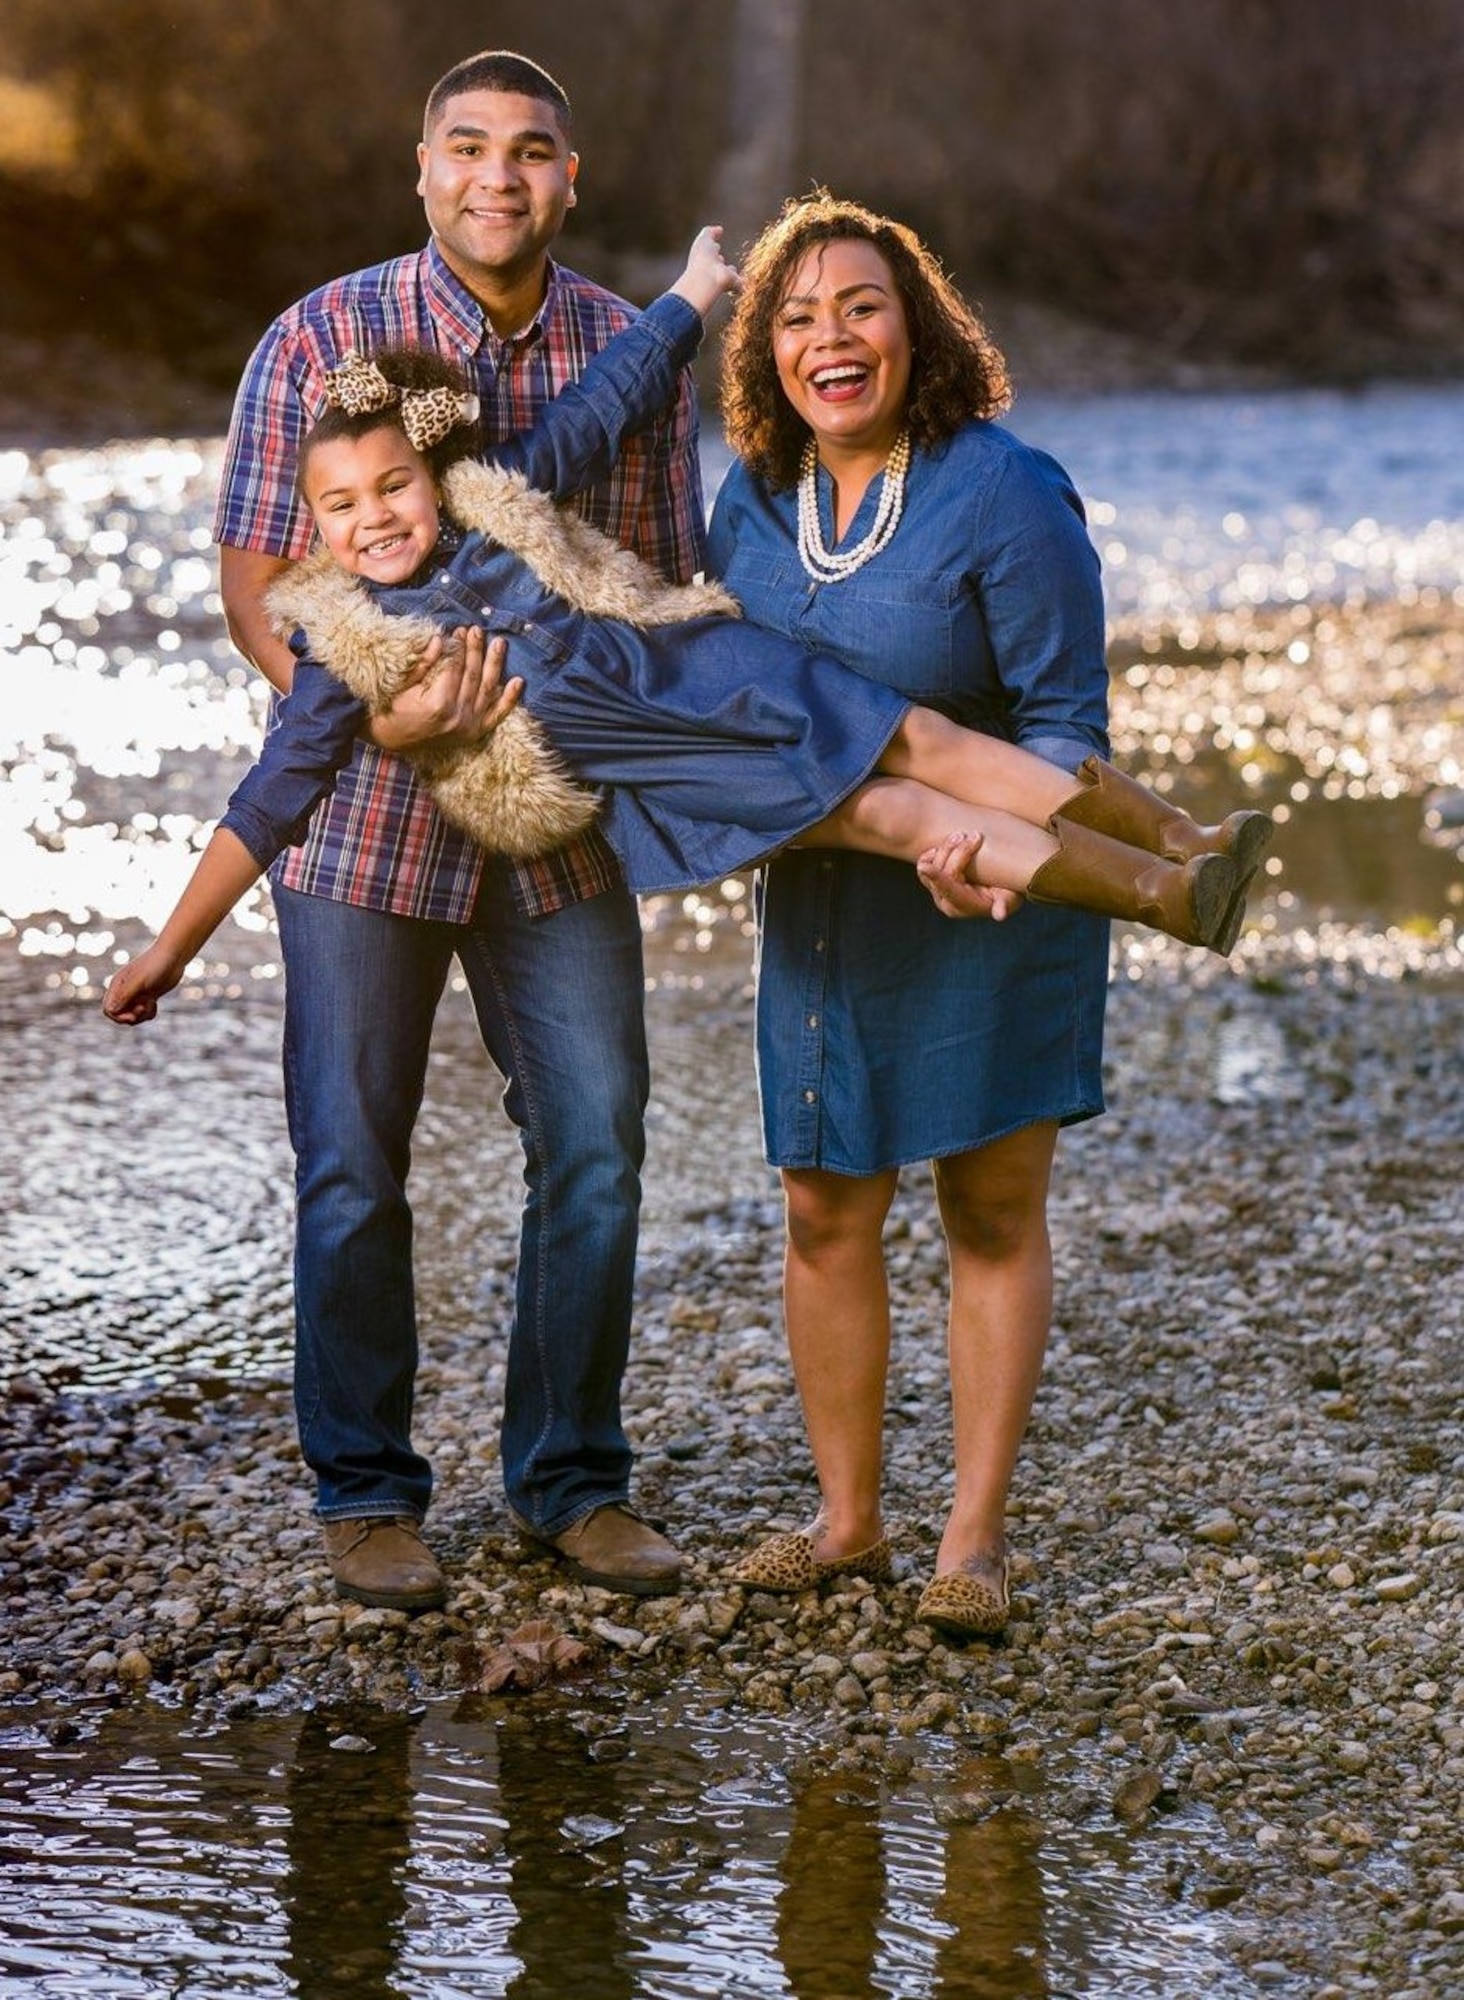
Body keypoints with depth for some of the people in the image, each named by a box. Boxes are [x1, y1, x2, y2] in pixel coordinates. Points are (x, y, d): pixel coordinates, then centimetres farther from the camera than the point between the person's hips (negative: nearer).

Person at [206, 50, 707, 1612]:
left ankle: (572, 1480, 19)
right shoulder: (322, 341, -8)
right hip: (363, 820, -2)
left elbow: (667, 589, 8)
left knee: (595, 1151, 3)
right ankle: (364, 1494, 18)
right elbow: (254, 591, -8)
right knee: (352, 1169, 4)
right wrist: (378, 715, -24)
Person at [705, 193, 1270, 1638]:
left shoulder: (1004, 496, -17)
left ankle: (973, 1537, 12)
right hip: (821, 904, 5)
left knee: (993, 1210, 4)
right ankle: (847, 1518, 21)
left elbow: (1067, 728, -15)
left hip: (993, 898, -5)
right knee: (823, 1213, 7)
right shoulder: (753, 500, 1)